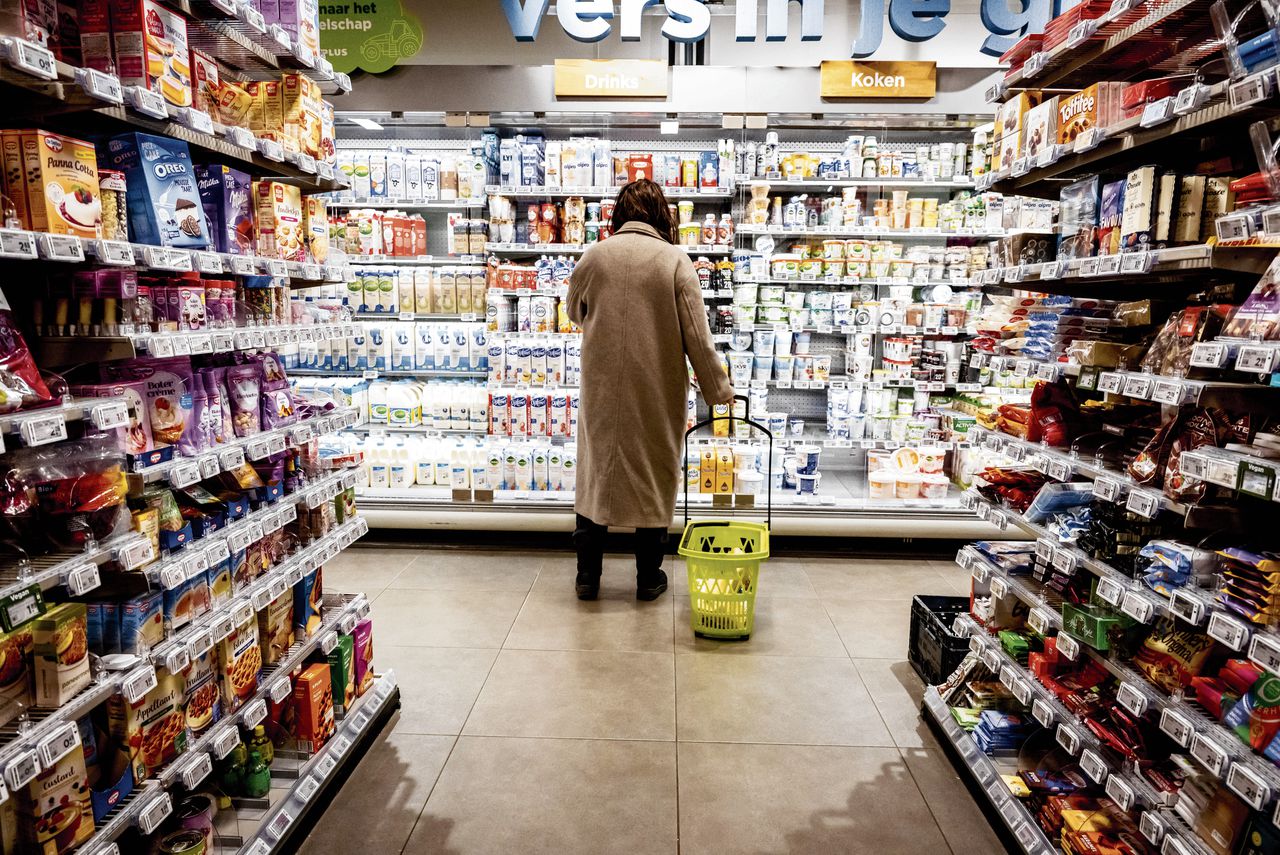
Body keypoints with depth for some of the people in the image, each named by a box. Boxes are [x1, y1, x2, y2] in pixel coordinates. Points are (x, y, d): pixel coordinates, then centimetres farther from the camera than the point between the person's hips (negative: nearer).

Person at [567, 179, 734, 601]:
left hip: (602, 388, 2)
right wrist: (718, 389, 1)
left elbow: (575, 312, 16)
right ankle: (649, 578, 22)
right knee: (653, 475, 12)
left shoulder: (594, 256, -1)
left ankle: (587, 575, 21)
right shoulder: (674, 259, -7)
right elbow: (697, 335, -8)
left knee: (596, 472, 14)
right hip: (657, 390, -1)